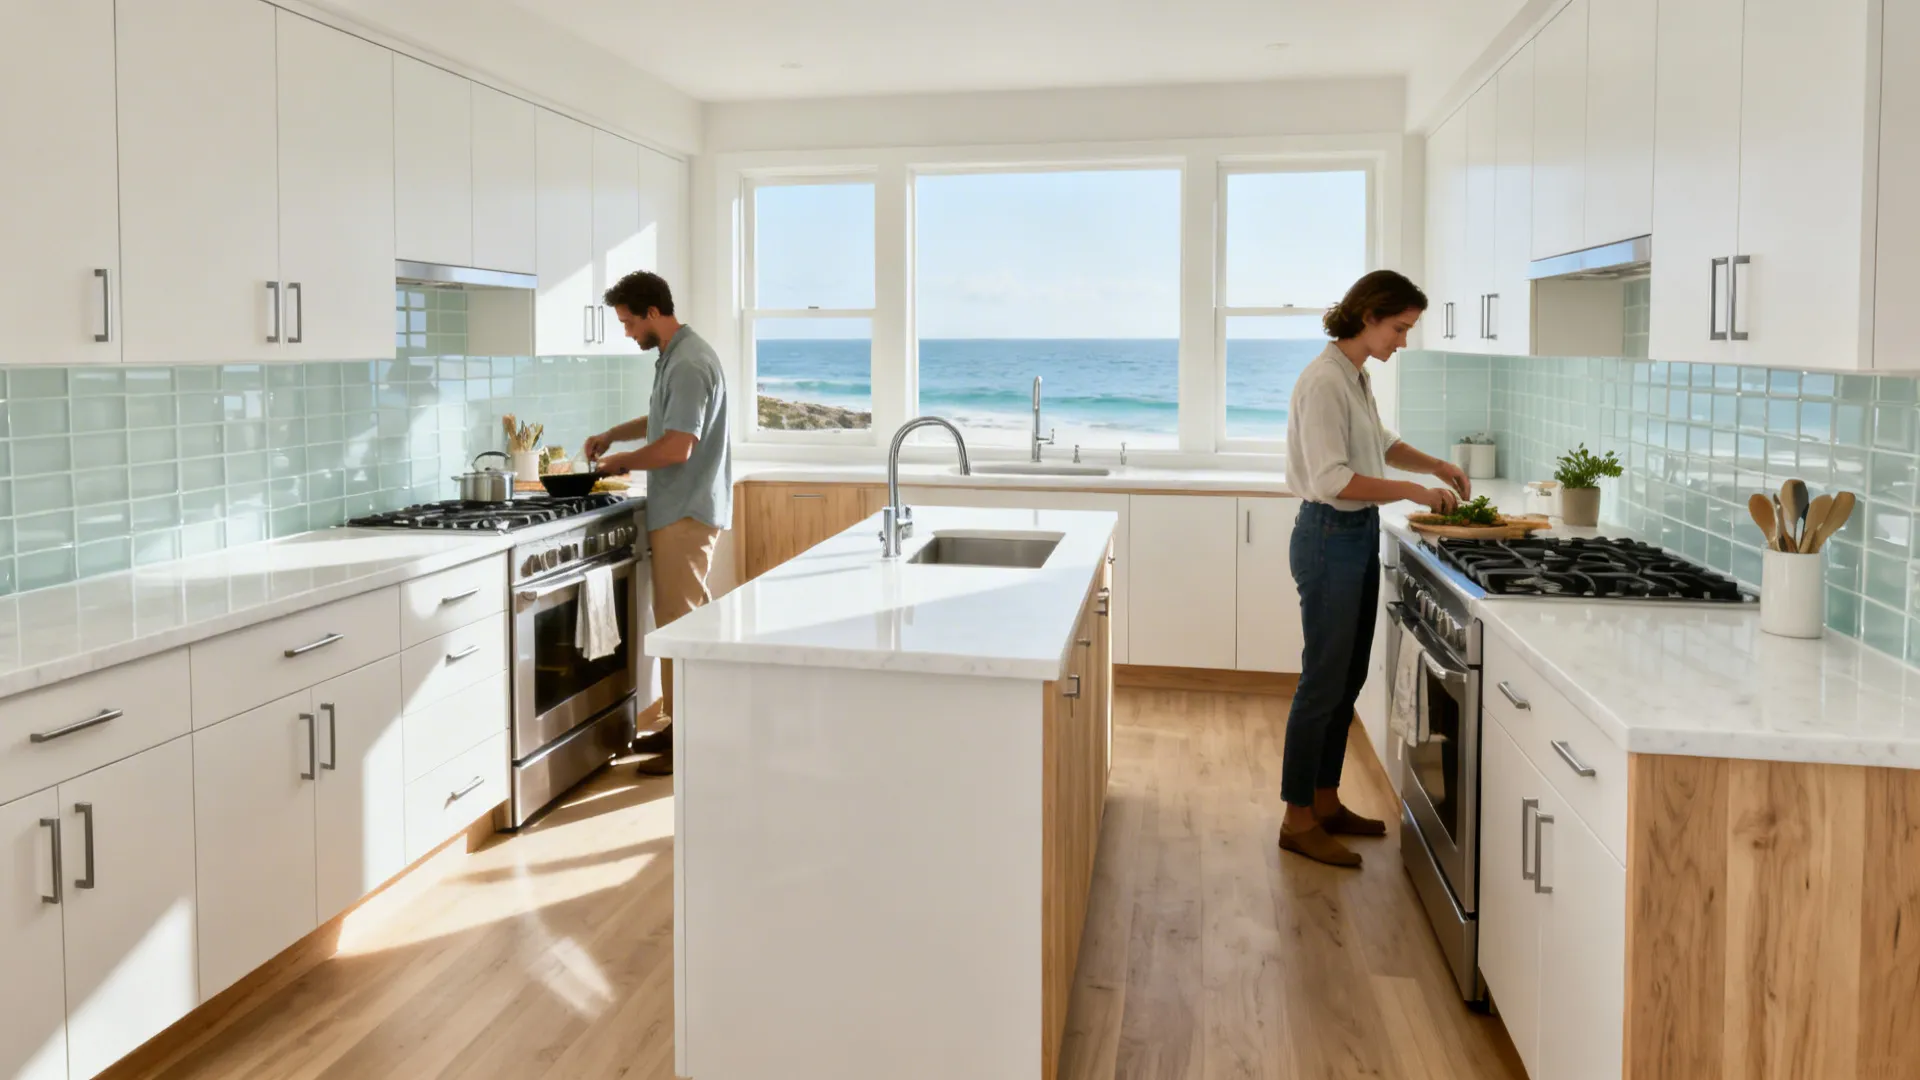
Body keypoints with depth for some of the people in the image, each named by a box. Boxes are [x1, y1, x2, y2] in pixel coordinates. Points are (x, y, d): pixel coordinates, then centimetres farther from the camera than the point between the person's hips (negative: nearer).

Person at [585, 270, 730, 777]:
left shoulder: (688, 364, -18)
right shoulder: (676, 356, 14)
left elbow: (677, 446, -24)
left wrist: (623, 463, -9)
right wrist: (613, 434, 16)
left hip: (685, 512, -10)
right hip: (683, 508, 10)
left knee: (679, 622, -6)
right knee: (685, 619, 14)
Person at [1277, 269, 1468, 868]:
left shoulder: (1357, 376, 11)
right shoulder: (1324, 380, -18)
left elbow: (1380, 443, 28)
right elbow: (1331, 479, -24)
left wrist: (1436, 465, 15)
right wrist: (1412, 492, -19)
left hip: (1360, 535, 10)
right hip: (1330, 537, -10)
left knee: (1347, 680, 14)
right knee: (1324, 681, -3)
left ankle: (1325, 802, 26)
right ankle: (1298, 819, 8)